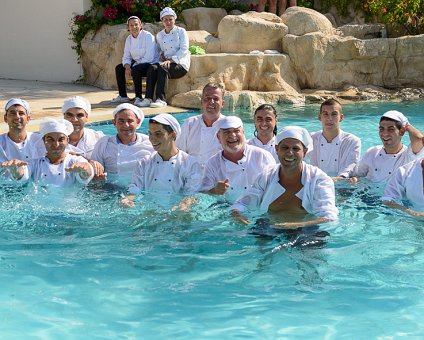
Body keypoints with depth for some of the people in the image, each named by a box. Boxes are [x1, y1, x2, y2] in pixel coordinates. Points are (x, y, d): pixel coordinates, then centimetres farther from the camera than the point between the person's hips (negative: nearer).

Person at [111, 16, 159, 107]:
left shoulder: (148, 36, -17)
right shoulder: (129, 39, 6)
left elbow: (149, 57, -25)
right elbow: (126, 56, 9)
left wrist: (133, 67, -22)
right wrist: (127, 67, -15)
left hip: (151, 64, -8)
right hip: (137, 64, 8)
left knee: (136, 70, -34)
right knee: (119, 68, 3)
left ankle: (139, 97, -23)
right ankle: (123, 96, 11)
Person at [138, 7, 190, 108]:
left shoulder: (181, 31, 4)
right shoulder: (159, 35, 19)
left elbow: (184, 50, -7)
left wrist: (171, 60, -18)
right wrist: (161, 56, -2)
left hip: (180, 64, -4)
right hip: (166, 63, 4)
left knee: (162, 67, -34)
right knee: (152, 68, -28)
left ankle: (161, 99, -39)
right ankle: (148, 98, -32)